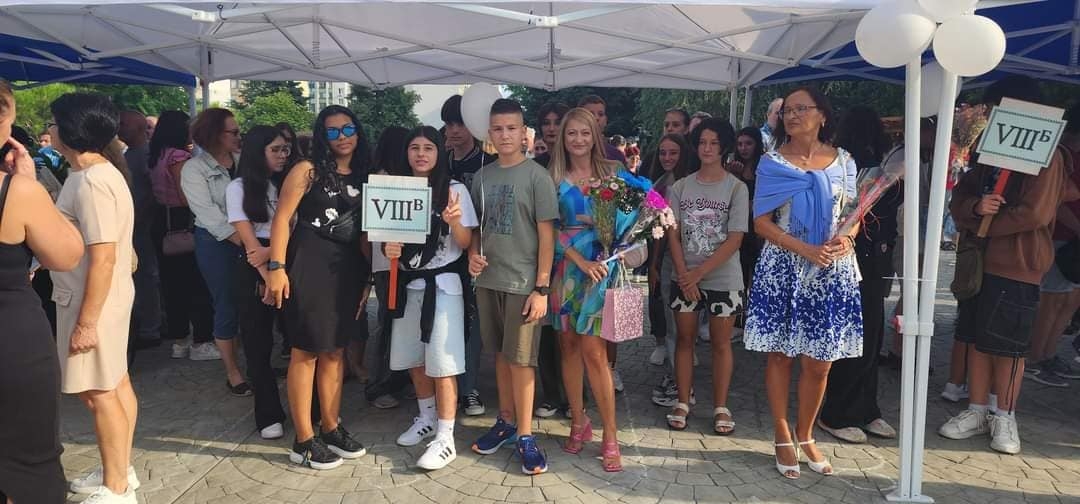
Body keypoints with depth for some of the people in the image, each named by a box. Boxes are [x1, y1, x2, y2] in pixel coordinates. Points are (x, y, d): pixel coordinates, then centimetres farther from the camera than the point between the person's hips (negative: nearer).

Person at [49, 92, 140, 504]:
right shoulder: (95, 173, 10)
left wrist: (87, 321, -25)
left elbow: (103, 257, -26)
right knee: (115, 385, 17)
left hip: (92, 300, -10)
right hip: (101, 296, 10)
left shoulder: (92, 182, -22)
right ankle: (120, 471, 30)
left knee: (97, 392, 0)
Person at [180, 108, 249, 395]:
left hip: (249, 239, 4)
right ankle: (232, 373, 15)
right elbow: (210, 216, -13)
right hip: (216, 243, -3)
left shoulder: (242, 161, 6)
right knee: (227, 307, 3)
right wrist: (245, 242, -21)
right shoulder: (194, 169, -5)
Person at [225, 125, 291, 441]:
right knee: (258, 343, 3)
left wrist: (272, 252, -13)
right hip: (253, 272, -2)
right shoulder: (239, 188, 3)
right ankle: (269, 415, 11)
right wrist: (267, 277, -10)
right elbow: (249, 240, -4)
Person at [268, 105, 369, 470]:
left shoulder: (365, 176, 12)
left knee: (335, 349, 13)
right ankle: (304, 440, 9)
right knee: (307, 349, 0)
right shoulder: (307, 170, -3)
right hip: (309, 264, -5)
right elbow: (282, 219, -8)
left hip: (348, 268, 6)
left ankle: (331, 429, 27)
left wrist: (367, 275, 10)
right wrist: (277, 267, -16)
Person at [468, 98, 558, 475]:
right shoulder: (482, 176, 8)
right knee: (501, 353, 14)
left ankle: (525, 435, 12)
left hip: (523, 283, -4)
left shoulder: (536, 176, -6)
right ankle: (506, 421, 29)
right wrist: (473, 253, -3)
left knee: (521, 358, 1)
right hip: (488, 280, 5)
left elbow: (547, 235, -8)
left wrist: (542, 288, -12)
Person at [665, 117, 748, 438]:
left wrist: (699, 273, -13)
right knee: (684, 338, 8)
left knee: (721, 342, 6)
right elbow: (673, 235, 1)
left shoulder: (736, 188, -4)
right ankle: (682, 403, 19)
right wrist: (683, 274, -11)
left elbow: (735, 240, -10)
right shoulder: (680, 187, 3)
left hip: (724, 280, -2)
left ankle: (720, 408, 17)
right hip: (684, 277, 2)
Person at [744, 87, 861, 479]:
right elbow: (762, 222, -5)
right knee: (781, 355, 4)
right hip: (784, 269, -2)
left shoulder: (843, 161, 7)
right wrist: (806, 250, -17)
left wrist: (847, 239, -12)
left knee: (819, 363, 5)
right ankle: (782, 438, 18)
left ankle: (805, 435, 24)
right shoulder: (773, 163, 0)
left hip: (832, 272, 2)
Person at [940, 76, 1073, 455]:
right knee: (977, 338, 10)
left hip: (1018, 266, -7)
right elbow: (959, 196, 10)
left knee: (1008, 345, 1)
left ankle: (1004, 417, 15)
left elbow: (1035, 213, -18)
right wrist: (976, 207, -13)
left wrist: (983, 225, -9)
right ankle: (977, 411, 21)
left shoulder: (1046, 156, -9)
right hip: (979, 261, 7)